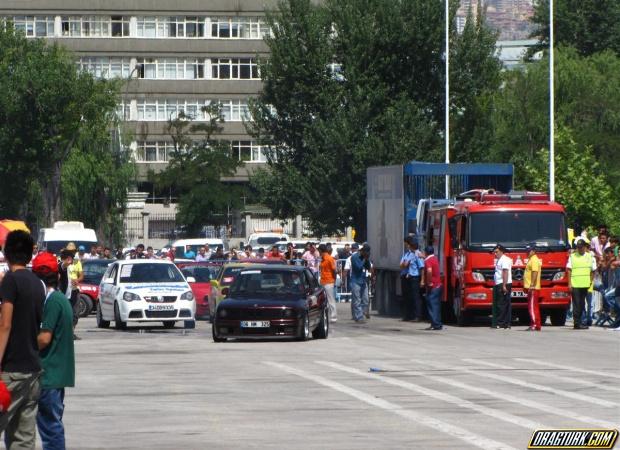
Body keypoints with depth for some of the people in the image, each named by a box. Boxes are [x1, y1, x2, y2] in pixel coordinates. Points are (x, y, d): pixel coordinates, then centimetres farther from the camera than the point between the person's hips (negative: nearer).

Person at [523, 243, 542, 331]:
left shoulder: (534, 260, -12)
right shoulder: (531, 260, 20)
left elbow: (535, 273, -22)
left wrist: (532, 286, -27)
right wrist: (526, 286, 25)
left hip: (533, 288, -11)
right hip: (531, 288, 11)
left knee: (532, 306, -12)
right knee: (534, 307, 11)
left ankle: (535, 325, -15)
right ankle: (537, 325, 13)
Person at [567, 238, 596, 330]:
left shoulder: (590, 257, 9)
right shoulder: (572, 256, 3)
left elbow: (593, 271, 13)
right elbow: (569, 270, 1)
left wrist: (590, 282, 5)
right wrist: (569, 283, -6)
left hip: (585, 284, 3)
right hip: (575, 284, -3)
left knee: (582, 304, 8)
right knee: (576, 304, -6)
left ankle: (578, 322, 16)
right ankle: (577, 323, -7)